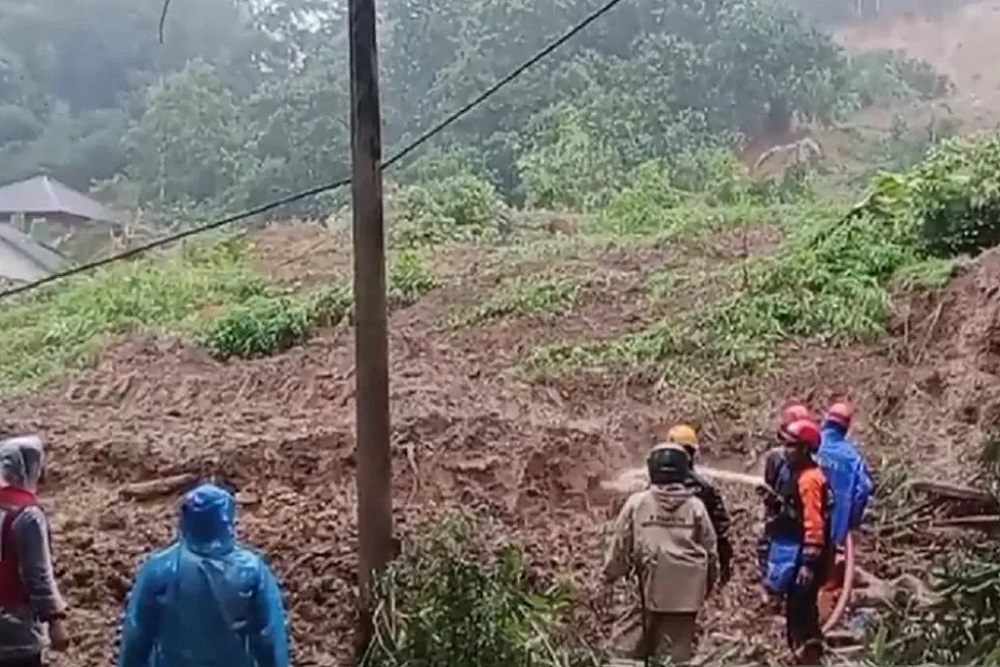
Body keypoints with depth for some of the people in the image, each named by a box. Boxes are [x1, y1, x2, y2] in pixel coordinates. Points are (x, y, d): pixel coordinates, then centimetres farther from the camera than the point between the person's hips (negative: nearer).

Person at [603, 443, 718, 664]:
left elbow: (620, 545, 3)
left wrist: (610, 575, 17)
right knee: (678, 649, 10)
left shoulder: (637, 503, -2)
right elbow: (710, 549, 9)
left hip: (652, 590, -2)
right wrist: (709, 583, 23)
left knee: (628, 641, 12)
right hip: (686, 592, 2)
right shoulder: (695, 506, 2)